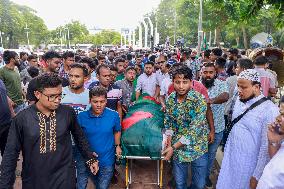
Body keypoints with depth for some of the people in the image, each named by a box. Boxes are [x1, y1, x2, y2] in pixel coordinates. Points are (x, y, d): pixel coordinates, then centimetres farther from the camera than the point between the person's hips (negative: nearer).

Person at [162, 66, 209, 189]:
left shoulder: (199, 100, -21)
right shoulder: (170, 99, -6)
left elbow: (194, 130, -23)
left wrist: (173, 147, -20)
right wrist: (169, 144, -5)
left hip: (197, 147, -3)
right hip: (177, 147, 3)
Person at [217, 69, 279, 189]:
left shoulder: (270, 110, -21)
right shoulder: (239, 101, 0)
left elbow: (266, 147, -19)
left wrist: (257, 176, -15)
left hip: (248, 166, -5)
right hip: (230, 160, 6)